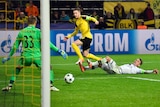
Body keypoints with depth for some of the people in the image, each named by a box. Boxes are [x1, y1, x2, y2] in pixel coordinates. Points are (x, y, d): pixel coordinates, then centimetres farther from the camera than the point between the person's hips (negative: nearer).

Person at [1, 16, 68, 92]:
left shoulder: (21, 32, 8)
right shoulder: (38, 31, -2)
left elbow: (15, 46, 12)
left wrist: (9, 56, 24)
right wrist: (59, 50, -3)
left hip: (25, 57, 3)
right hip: (37, 56, -3)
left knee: (17, 69, 27)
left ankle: (9, 86, 19)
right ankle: (50, 85, -2)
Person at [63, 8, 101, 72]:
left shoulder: (83, 17, -6)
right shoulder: (76, 22, 17)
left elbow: (91, 18, -18)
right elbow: (76, 32, 28)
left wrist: (95, 21, -39)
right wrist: (68, 36, 23)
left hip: (88, 36, -9)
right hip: (84, 37, 9)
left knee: (74, 44, -20)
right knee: (86, 55, 10)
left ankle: (81, 59, -13)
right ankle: (100, 60, 24)